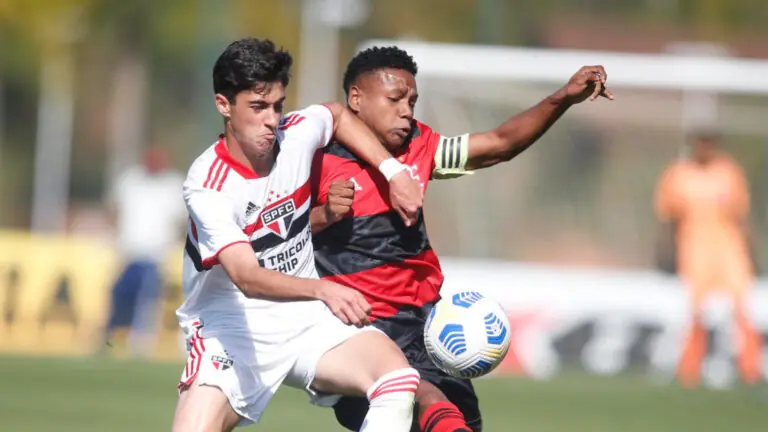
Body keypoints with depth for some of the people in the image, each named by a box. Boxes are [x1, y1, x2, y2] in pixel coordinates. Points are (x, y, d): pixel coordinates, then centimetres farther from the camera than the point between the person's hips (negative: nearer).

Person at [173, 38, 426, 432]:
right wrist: (323, 289, -51)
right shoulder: (207, 185, -21)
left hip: (306, 319, 4)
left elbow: (339, 116, 23)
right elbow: (246, 276, -35)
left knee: (398, 377, -23)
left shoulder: (296, 135, -4)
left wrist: (394, 171, 9)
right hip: (232, 332, -4)